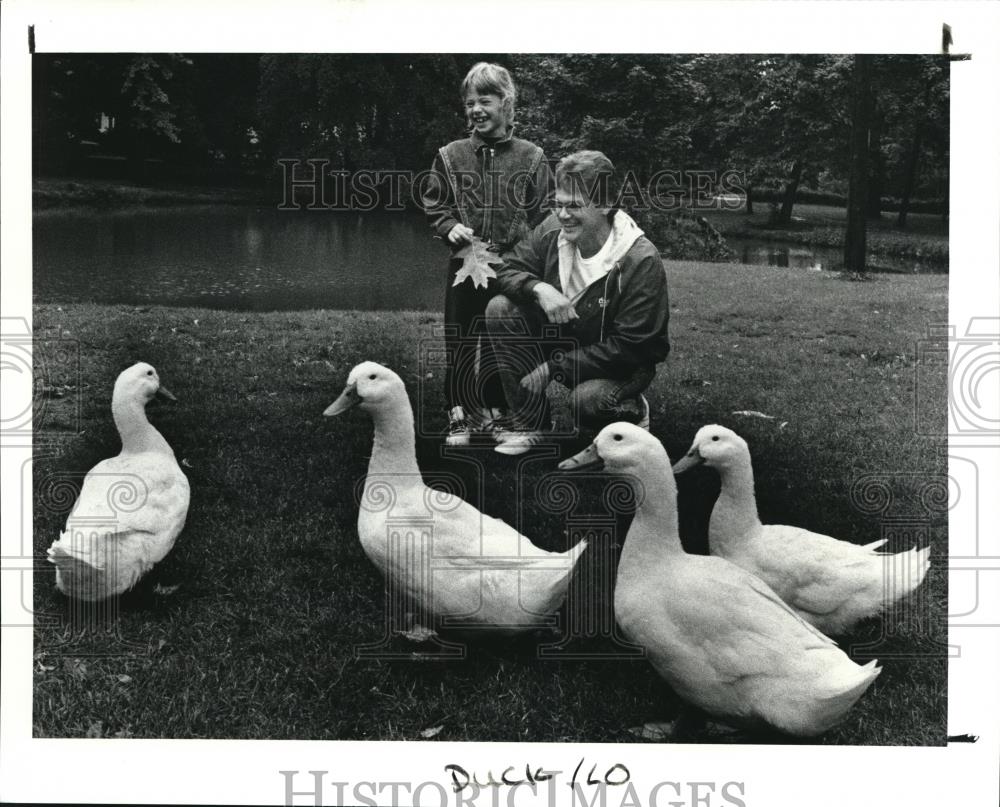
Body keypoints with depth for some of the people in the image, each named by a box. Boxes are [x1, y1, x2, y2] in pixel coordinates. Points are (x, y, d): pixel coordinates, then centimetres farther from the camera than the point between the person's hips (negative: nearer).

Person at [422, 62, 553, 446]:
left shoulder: (531, 158, 0)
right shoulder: (451, 156, 4)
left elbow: (545, 215, 1)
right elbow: (433, 203, 9)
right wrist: (449, 226, -10)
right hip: (464, 267, 1)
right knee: (460, 343, 3)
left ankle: (495, 411, 24)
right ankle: (459, 418, 11)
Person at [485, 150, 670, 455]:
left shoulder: (641, 261, -26)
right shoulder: (553, 230, -11)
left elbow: (629, 346, -26)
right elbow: (508, 270, -3)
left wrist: (553, 367, -27)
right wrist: (539, 288, -28)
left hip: (621, 364, -5)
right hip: (562, 337, 6)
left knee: (588, 399, -38)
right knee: (501, 309, -16)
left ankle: (633, 411, 3)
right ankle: (529, 423, -7)